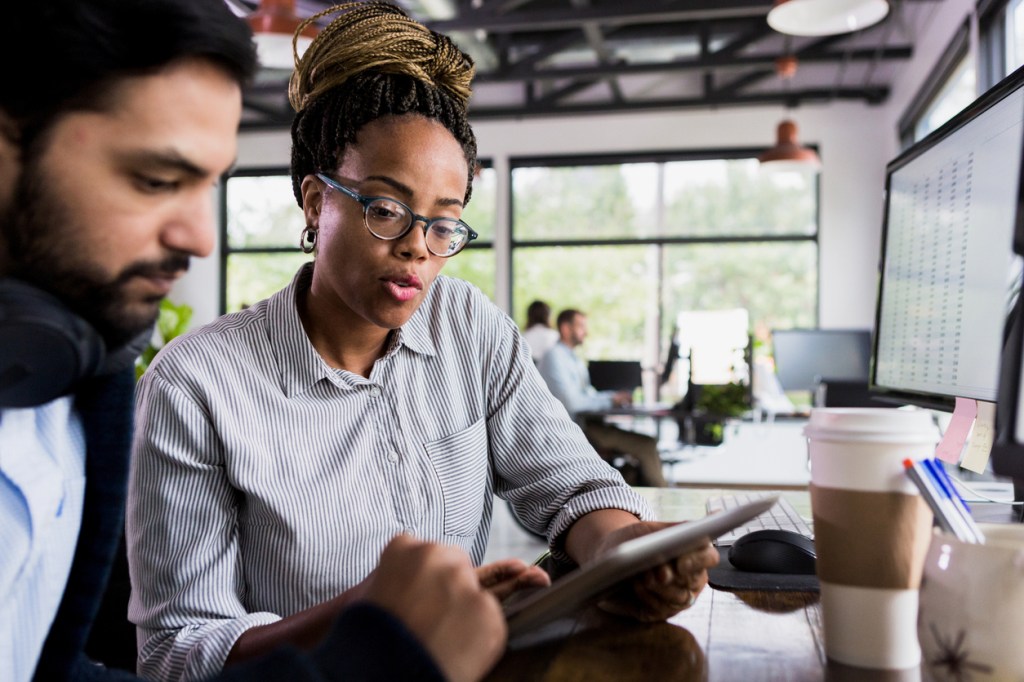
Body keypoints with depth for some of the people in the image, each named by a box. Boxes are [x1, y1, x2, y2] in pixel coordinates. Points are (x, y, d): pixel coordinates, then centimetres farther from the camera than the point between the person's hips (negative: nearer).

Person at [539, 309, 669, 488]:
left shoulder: (575, 359, 21)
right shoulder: (555, 357, -11)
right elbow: (571, 402, -21)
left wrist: (616, 395, 4)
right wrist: (610, 400, -13)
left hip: (588, 422, 10)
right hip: (577, 428, -10)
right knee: (646, 445, -15)